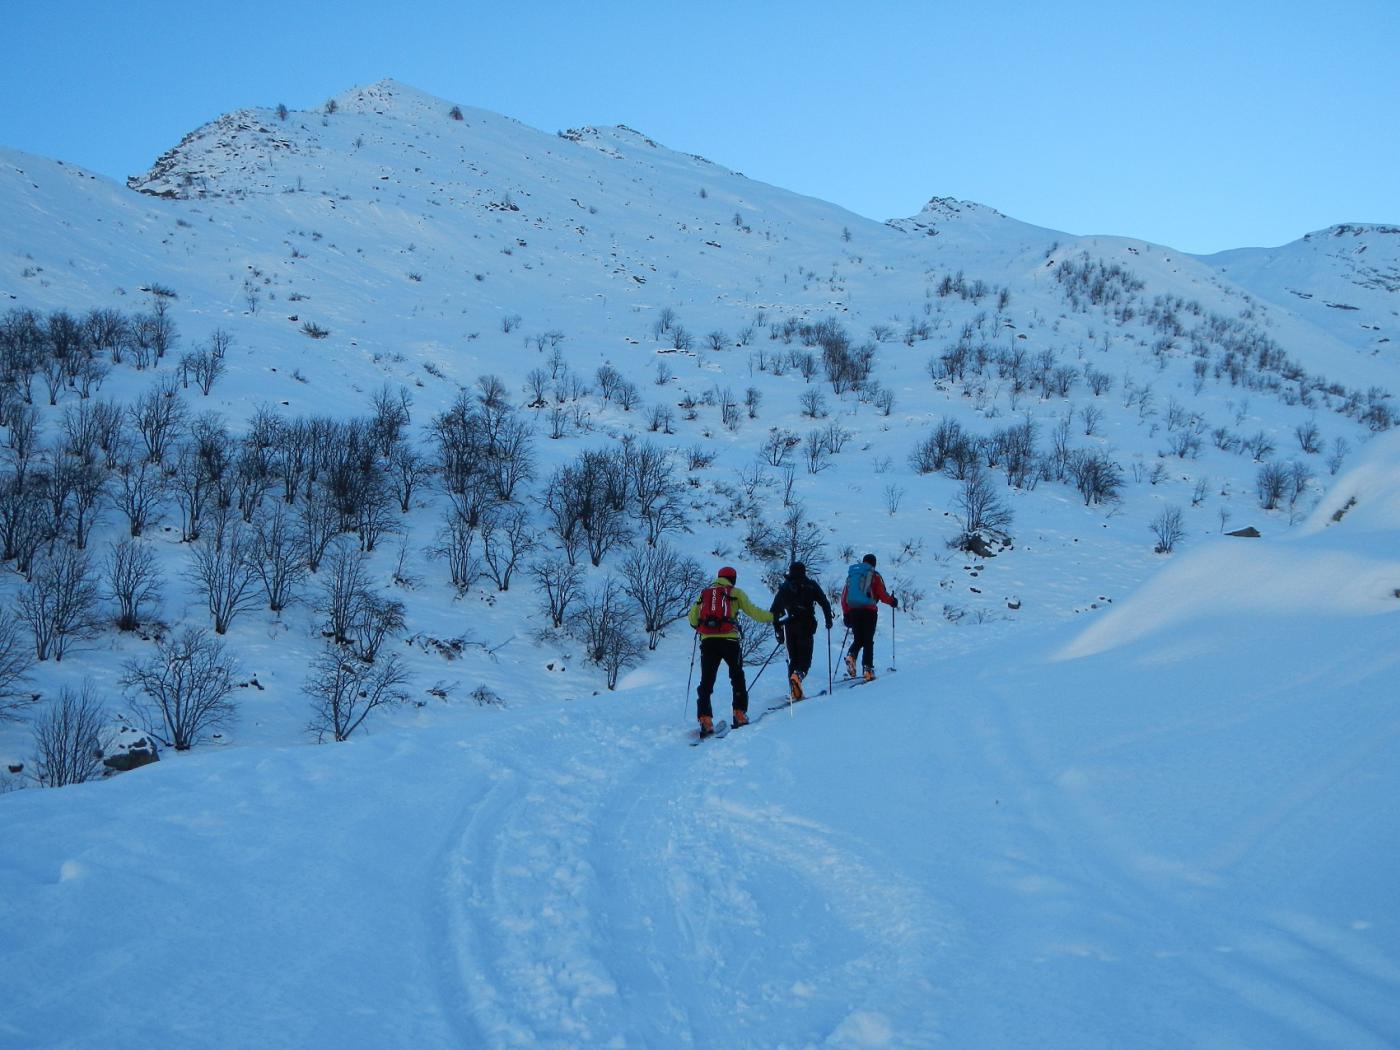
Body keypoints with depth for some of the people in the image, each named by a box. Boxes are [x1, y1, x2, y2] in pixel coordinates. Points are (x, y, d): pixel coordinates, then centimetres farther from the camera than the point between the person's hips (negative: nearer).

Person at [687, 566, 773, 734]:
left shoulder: (704, 593, 18)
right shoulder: (735, 593, 10)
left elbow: (692, 617, 15)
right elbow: (752, 611, 4)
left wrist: (699, 626, 36)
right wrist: (772, 617, 16)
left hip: (707, 641, 2)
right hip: (729, 640, -2)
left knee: (706, 681, 3)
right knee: (737, 677, 15)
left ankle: (705, 720, -8)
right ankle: (740, 714, 9)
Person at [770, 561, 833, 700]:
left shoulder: (784, 587, 17)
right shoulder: (811, 585, 10)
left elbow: (774, 611, 15)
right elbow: (824, 603, 2)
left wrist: (778, 631, 21)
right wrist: (828, 620, 13)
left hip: (788, 626, 3)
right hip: (805, 625, -3)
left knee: (792, 658, 10)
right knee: (805, 656, -1)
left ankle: (794, 692, 1)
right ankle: (798, 674, -32)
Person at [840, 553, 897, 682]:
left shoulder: (851, 575, 16)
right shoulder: (874, 576, 2)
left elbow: (844, 596, 15)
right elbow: (882, 594, -4)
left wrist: (846, 614, 20)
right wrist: (892, 601, 15)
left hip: (852, 611, 4)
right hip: (868, 611, -3)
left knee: (858, 639, 14)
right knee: (868, 641, 2)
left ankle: (851, 656, -14)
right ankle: (868, 669, -4)